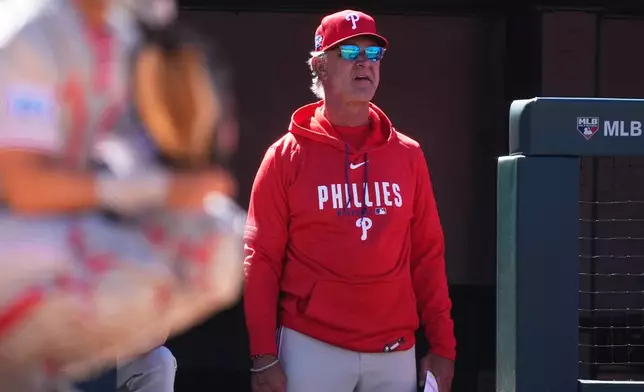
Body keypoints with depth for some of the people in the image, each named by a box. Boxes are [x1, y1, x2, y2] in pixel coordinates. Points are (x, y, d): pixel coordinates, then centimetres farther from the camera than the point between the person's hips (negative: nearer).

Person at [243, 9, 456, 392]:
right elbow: (262, 260, -2)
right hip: (312, 348, -3)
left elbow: (428, 255, 10)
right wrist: (264, 356, -9)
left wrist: (443, 346, 4)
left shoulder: (408, 156, 9)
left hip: (396, 352, 3)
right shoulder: (287, 156, 1)